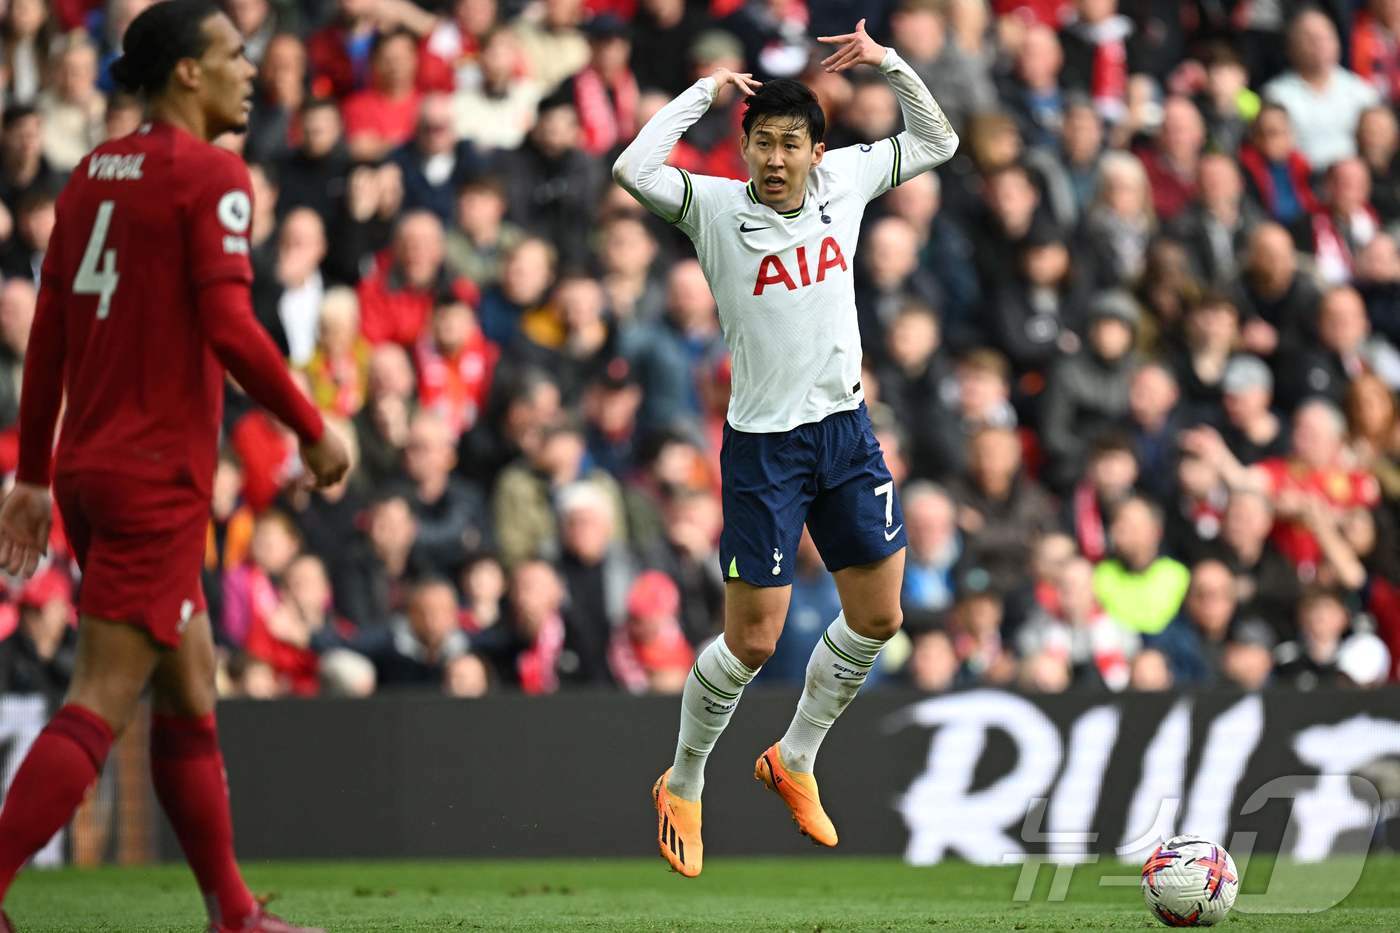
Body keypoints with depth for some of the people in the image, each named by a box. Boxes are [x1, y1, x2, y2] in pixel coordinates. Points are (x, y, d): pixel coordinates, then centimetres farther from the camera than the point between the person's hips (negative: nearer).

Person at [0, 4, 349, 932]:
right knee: (103, 702, -9)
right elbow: (229, 327, -19)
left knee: (191, 689, 15)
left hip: (88, 467, 9)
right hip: (159, 474, -9)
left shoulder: (93, 174, 13)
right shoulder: (211, 176, -10)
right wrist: (313, 429, -7)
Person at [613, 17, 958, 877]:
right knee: (752, 642, -4)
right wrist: (706, 90, -18)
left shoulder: (842, 183, 4)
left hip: (847, 430, 5)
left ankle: (794, 761, 30)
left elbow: (937, 141, 15)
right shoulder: (717, 206, -9)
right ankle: (683, 787, 17)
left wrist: (888, 62, 1)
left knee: (878, 618, 9)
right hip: (763, 444, -5)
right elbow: (635, 169, -26)